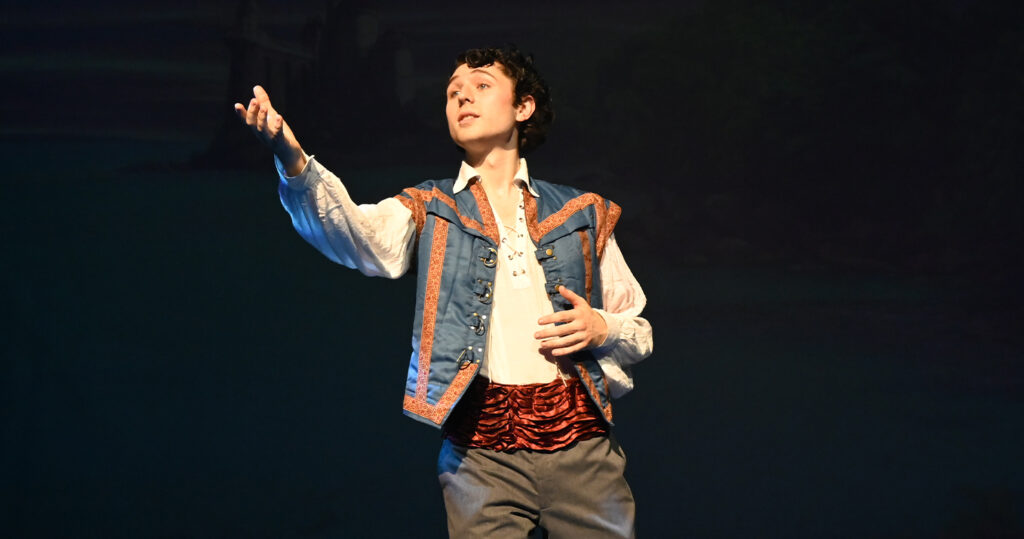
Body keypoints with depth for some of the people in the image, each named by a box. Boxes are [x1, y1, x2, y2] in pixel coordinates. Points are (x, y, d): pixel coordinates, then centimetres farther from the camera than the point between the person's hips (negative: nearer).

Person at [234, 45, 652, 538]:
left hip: (581, 446, 1)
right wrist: (294, 163, -29)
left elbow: (640, 333, 19)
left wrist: (603, 329, -4)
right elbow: (362, 238, -12)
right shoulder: (428, 211, 11)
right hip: (482, 455, -1)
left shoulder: (583, 214, 14)